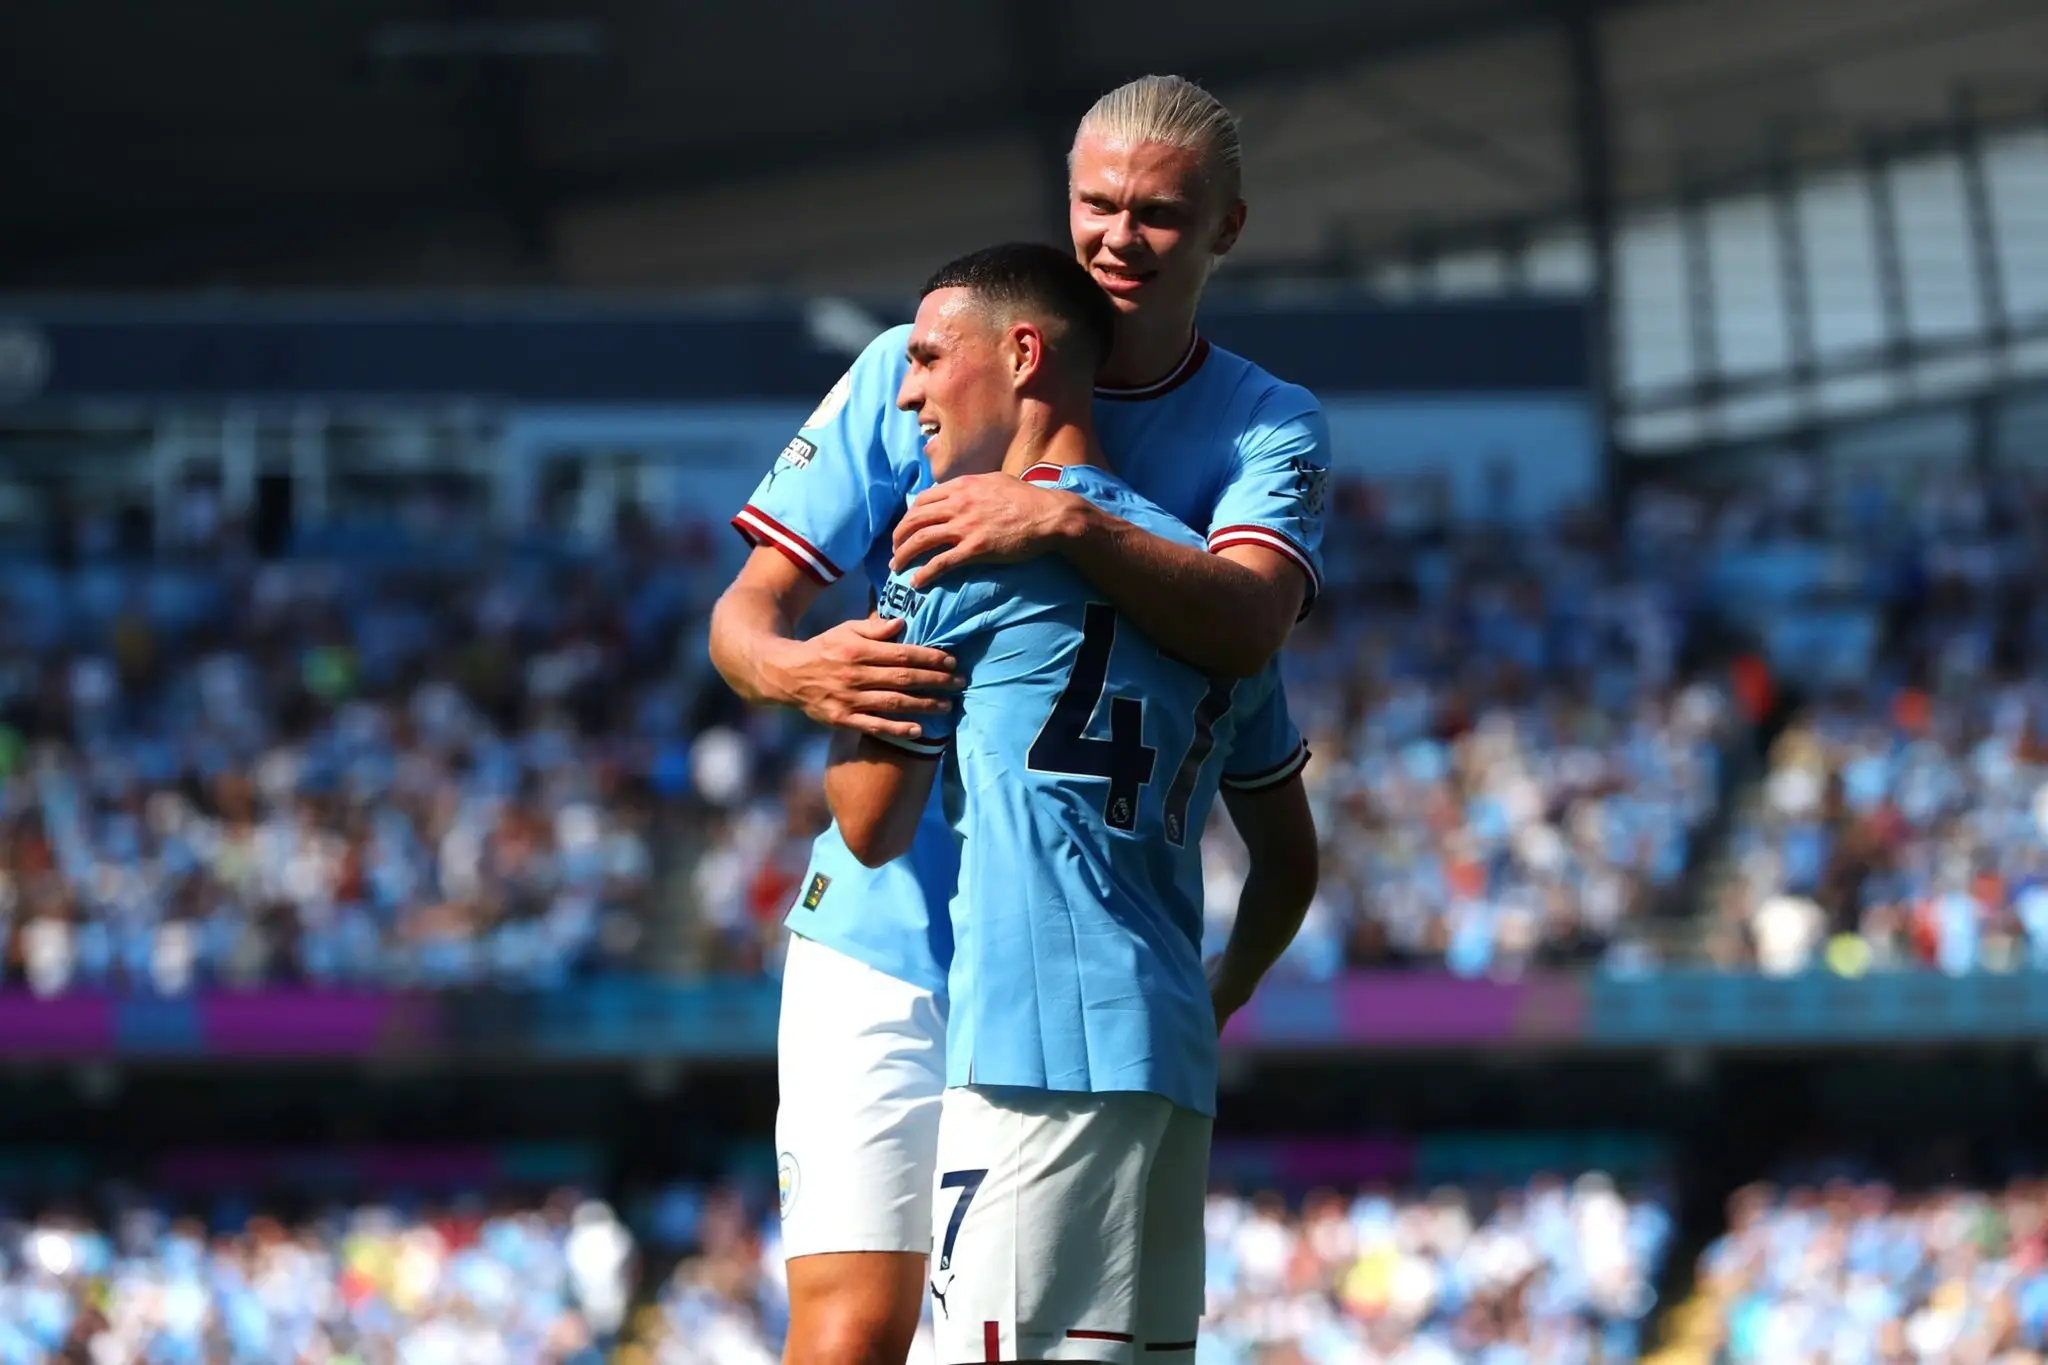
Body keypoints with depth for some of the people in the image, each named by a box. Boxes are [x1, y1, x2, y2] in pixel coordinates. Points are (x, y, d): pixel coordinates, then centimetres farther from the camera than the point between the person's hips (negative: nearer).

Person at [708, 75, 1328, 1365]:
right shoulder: (915, 370, 2)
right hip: (888, 943, -1)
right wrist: (793, 666, -23)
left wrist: (1071, 523, -34)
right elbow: (747, 609, 1)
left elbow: (1249, 624, -18)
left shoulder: (1272, 429, 3)